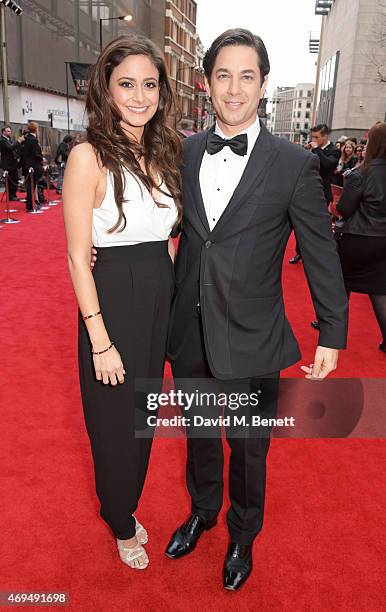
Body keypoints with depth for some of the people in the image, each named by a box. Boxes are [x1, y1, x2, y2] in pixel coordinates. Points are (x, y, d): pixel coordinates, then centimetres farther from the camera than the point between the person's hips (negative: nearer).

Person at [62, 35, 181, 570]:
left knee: (144, 414, 22)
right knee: (116, 421, 13)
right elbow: (78, 258, -15)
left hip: (161, 302, 6)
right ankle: (122, 523, 42)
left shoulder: (165, 153, 5)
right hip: (111, 304, -6)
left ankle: (126, 504, 49)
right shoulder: (89, 158, -14)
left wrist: (163, 277, 2)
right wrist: (101, 341, -15)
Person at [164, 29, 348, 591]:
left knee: (248, 449, 17)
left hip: (251, 339, -3)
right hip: (190, 333, 3)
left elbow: (322, 255, -5)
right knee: (199, 436, 23)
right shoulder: (186, 152, 1)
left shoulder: (295, 165, -9)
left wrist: (332, 334, -3)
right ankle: (203, 512, 51)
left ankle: (242, 535, 45)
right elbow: (184, 232, 9)